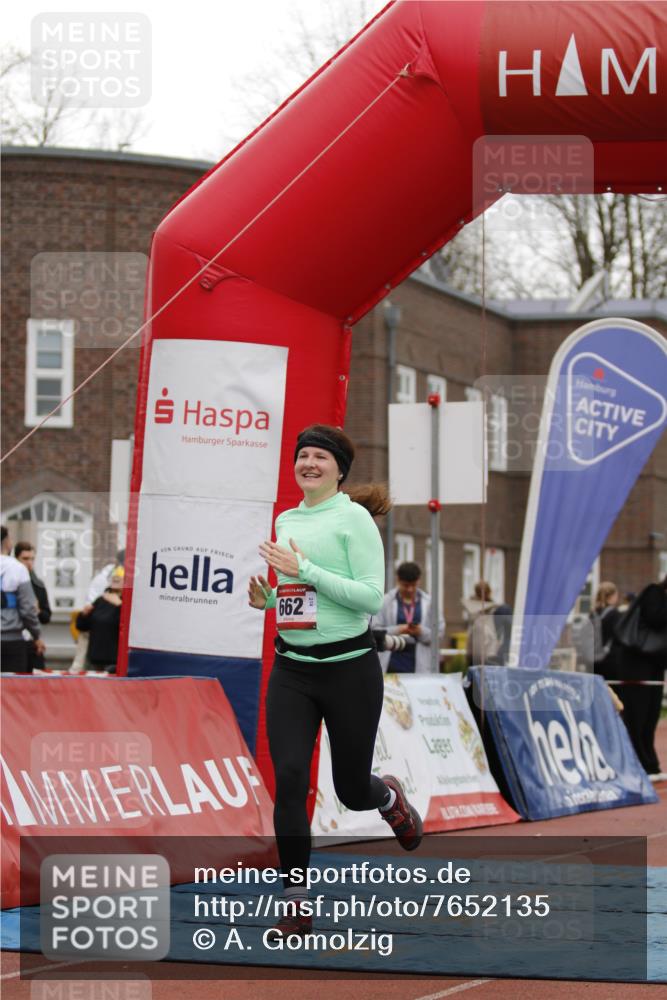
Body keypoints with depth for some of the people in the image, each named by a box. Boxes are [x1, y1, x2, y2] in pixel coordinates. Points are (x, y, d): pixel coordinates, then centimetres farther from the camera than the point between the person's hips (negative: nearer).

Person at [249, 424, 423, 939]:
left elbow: (371, 596, -15)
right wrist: (268, 599, 4)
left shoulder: (353, 517, -8)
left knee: (352, 790, 7)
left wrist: (305, 570, -20)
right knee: (289, 781, -10)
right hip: (291, 669, 5)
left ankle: (391, 797, 46)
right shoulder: (286, 521, 12)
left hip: (349, 667, -5)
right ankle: (297, 902, -2)